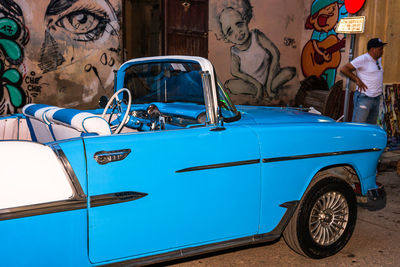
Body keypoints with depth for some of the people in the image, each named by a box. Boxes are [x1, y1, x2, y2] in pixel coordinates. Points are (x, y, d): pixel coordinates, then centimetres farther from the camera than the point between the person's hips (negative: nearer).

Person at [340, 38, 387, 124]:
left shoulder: (379, 59, 12)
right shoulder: (363, 59, -12)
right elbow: (343, 69, -17)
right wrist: (357, 80, -18)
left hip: (377, 99, 8)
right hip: (364, 98, -8)